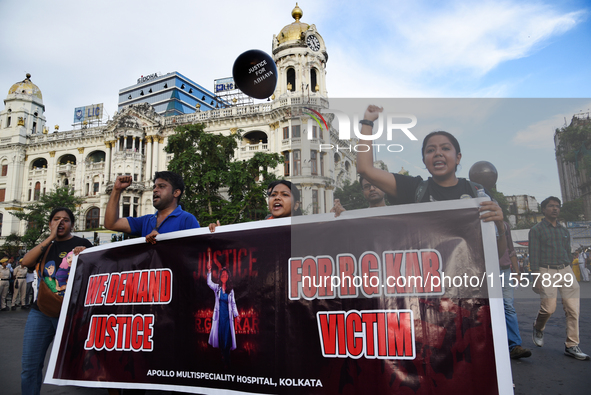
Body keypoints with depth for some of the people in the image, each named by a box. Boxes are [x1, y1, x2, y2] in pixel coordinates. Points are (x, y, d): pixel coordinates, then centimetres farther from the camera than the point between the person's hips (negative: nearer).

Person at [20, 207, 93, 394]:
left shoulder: (81, 243, 1)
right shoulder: (45, 246, 15)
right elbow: (26, 262, -3)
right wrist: (51, 237, -7)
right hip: (40, 311, 4)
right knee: (29, 365, 6)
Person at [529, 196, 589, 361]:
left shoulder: (564, 231, 19)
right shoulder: (536, 230, 3)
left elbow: (568, 253, 21)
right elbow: (533, 255, -4)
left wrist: (569, 272, 16)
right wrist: (536, 277, -12)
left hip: (566, 270, 5)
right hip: (547, 271, -5)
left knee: (573, 307, -5)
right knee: (549, 307, -10)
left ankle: (571, 346, 3)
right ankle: (538, 329, 22)